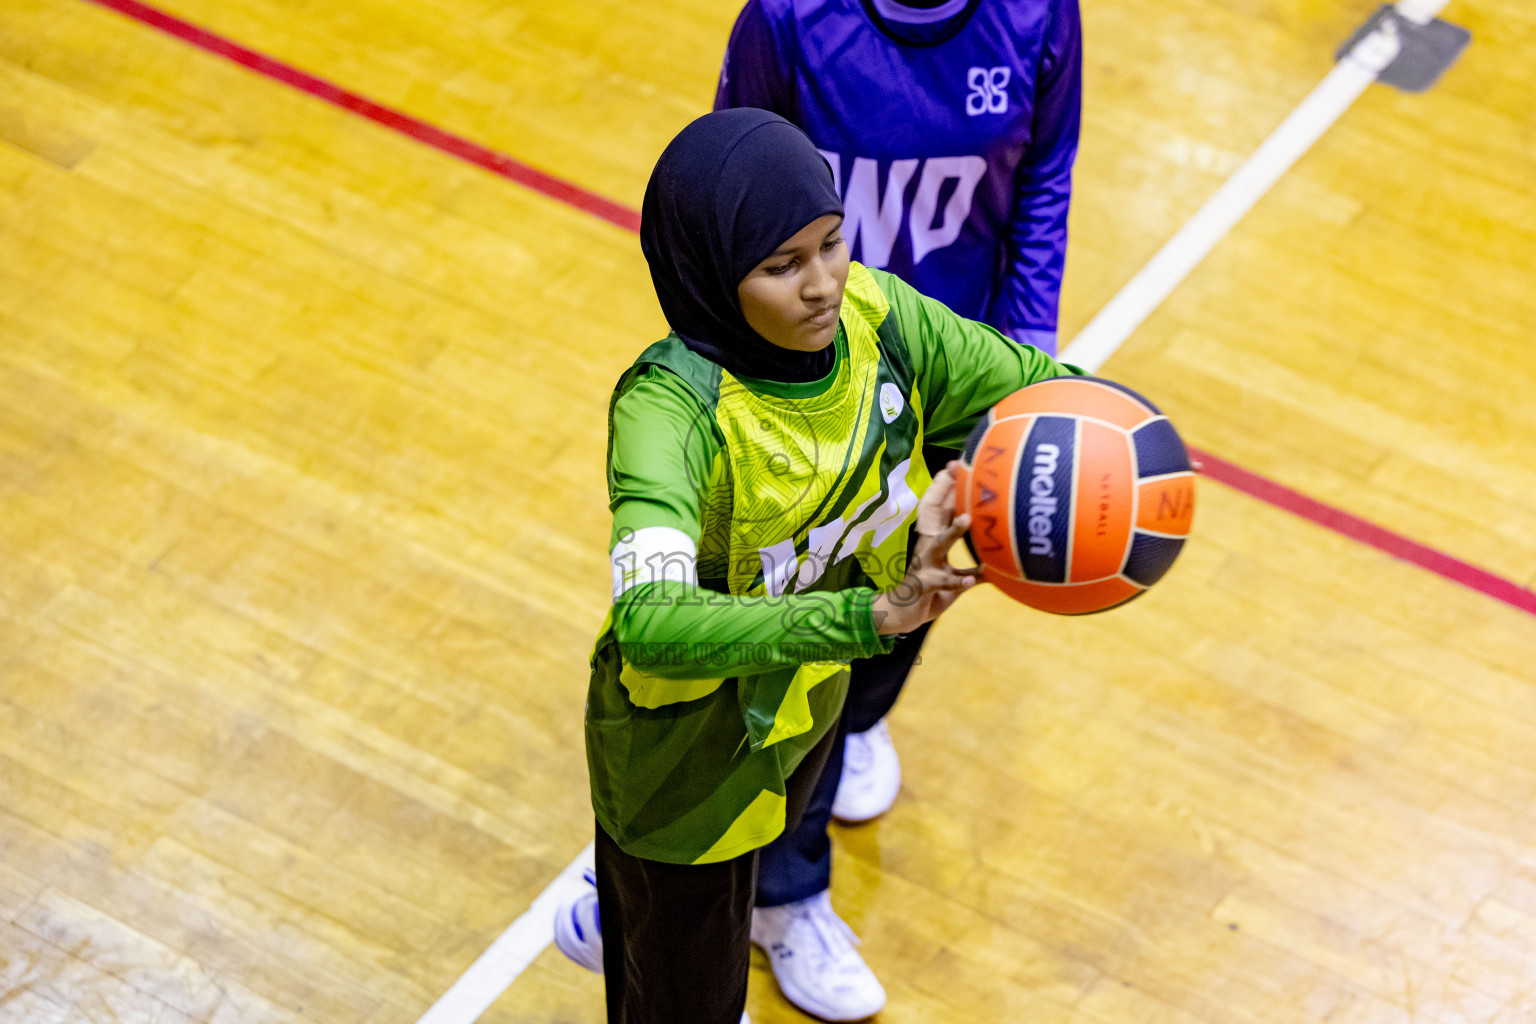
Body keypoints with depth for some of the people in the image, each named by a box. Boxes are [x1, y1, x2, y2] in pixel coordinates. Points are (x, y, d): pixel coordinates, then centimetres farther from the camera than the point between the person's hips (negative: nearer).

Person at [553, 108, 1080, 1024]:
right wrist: (871, 615, -59)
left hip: (809, 703, 6)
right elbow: (651, 624, -51)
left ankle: (608, 928, 68)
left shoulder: (873, 313, -20)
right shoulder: (672, 408, -37)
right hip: (689, 751, -6)